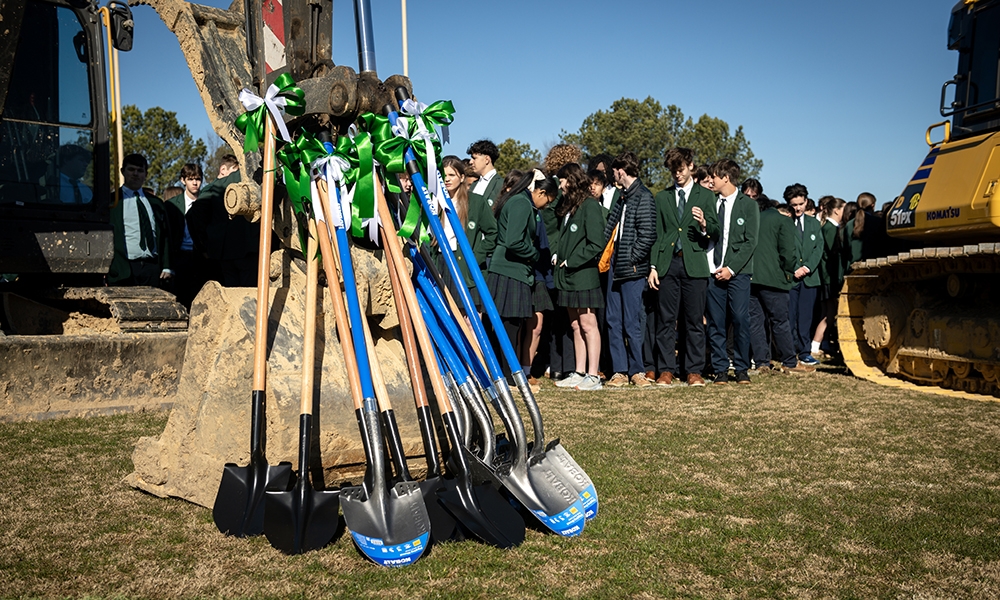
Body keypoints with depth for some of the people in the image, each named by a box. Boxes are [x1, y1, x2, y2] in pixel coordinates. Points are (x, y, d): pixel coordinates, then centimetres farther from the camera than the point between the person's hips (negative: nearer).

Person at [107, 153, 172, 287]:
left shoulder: (156, 203, 19)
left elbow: (165, 237, 18)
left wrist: (167, 268, 8)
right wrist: (106, 269, -7)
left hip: (152, 268, 3)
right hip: (122, 271, -3)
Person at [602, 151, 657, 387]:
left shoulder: (643, 197, -9)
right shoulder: (623, 197, 16)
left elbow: (648, 235, -16)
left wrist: (630, 260, -13)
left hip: (632, 270, -8)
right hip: (615, 267, 8)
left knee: (631, 323, -2)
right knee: (614, 321, 7)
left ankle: (636, 370, 10)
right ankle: (619, 371, 13)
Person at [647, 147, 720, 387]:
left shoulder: (705, 195, 10)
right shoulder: (662, 197, 16)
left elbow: (715, 234, 4)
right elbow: (656, 235, 13)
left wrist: (704, 225, -19)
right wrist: (653, 266, 3)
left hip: (694, 265, -2)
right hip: (667, 264, 2)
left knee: (694, 321, 0)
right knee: (666, 320, 1)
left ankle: (695, 371, 8)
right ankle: (666, 370, 7)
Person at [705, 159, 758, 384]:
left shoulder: (748, 205, 2)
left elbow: (750, 241, -4)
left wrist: (731, 268, -11)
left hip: (738, 271, -3)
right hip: (713, 271, 3)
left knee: (740, 320, -4)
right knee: (715, 323, 2)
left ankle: (742, 369, 7)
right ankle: (720, 370, 10)